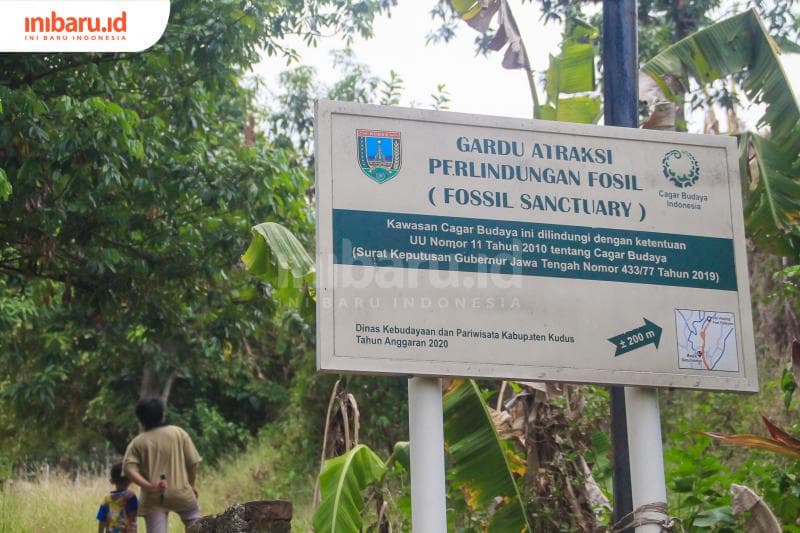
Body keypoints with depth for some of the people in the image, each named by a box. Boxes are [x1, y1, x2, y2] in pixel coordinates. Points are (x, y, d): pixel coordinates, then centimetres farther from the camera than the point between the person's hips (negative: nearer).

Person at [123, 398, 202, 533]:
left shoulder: (137, 442, 4)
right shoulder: (178, 433, 3)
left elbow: (129, 468, -12)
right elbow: (193, 462, 1)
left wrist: (149, 486, -19)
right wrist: (192, 485, 16)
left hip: (153, 498, 1)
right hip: (180, 492, 0)